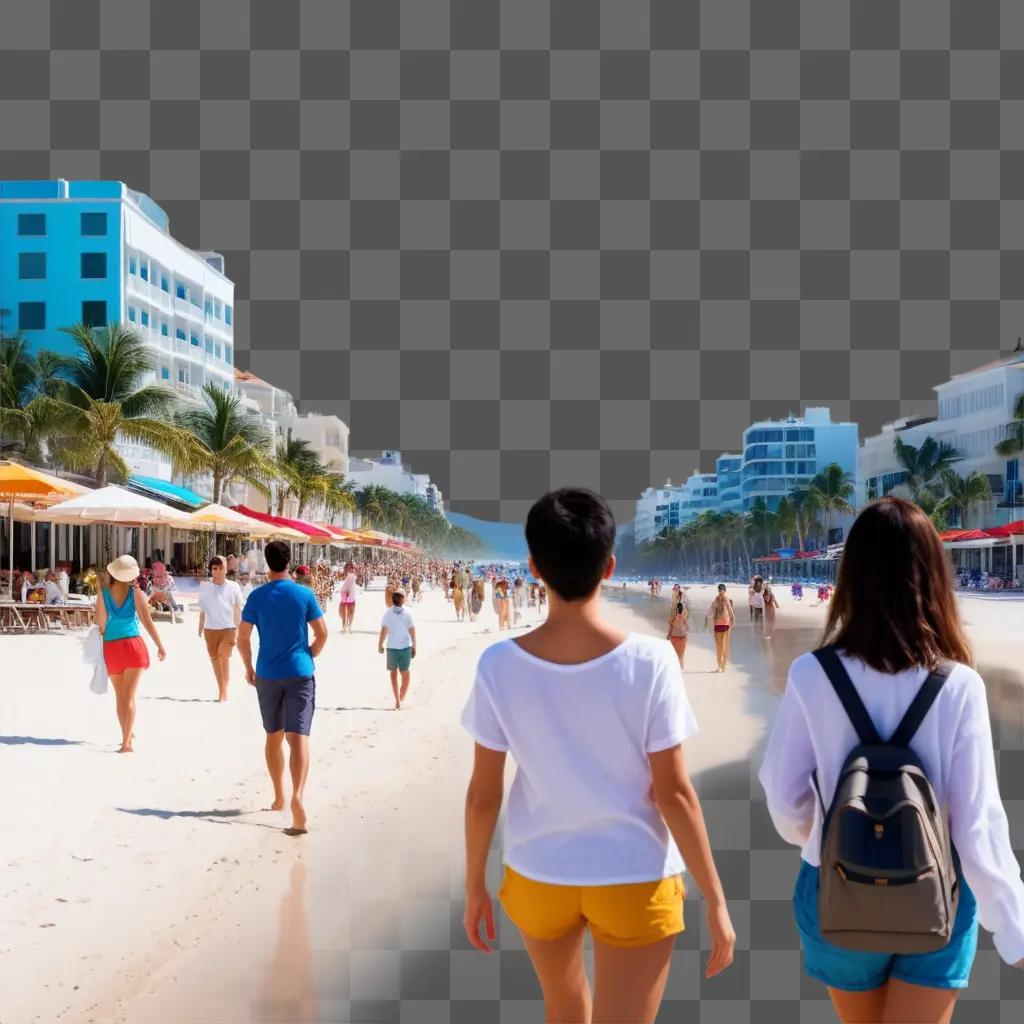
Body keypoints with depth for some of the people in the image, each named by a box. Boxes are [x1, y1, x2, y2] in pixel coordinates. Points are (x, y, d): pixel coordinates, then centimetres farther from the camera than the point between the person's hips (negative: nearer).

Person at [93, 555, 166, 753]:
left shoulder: (104, 593, -1)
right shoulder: (136, 593, -4)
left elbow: (100, 623, 0)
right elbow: (147, 621, -5)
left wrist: (98, 648, 13)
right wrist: (160, 647, 2)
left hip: (110, 647, 2)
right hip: (133, 645, -2)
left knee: (120, 696, 16)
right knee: (129, 696, -2)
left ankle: (128, 735, 28)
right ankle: (127, 742, -10)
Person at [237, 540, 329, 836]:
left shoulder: (257, 596, -2)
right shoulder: (304, 594, -2)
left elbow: (242, 638, 0)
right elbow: (322, 634, -1)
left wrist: (248, 667, 14)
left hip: (268, 675, 2)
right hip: (300, 673, -1)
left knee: (273, 737, 17)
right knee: (298, 736, -9)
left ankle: (279, 797, 28)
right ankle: (297, 795, -29)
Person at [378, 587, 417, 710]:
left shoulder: (388, 613, -7)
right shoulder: (408, 613, -7)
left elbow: (384, 630, -8)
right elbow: (412, 631, -6)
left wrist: (380, 645, 3)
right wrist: (414, 646, 2)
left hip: (392, 647, 0)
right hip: (406, 647, 0)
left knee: (393, 673, 12)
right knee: (405, 673, 14)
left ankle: (397, 701, 4)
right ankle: (401, 700, 14)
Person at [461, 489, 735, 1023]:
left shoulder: (499, 666, -14)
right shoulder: (649, 661, -18)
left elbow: (483, 793, -6)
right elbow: (673, 792, -14)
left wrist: (474, 883, 9)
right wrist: (715, 899, -3)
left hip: (538, 876, 3)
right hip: (634, 879, -2)